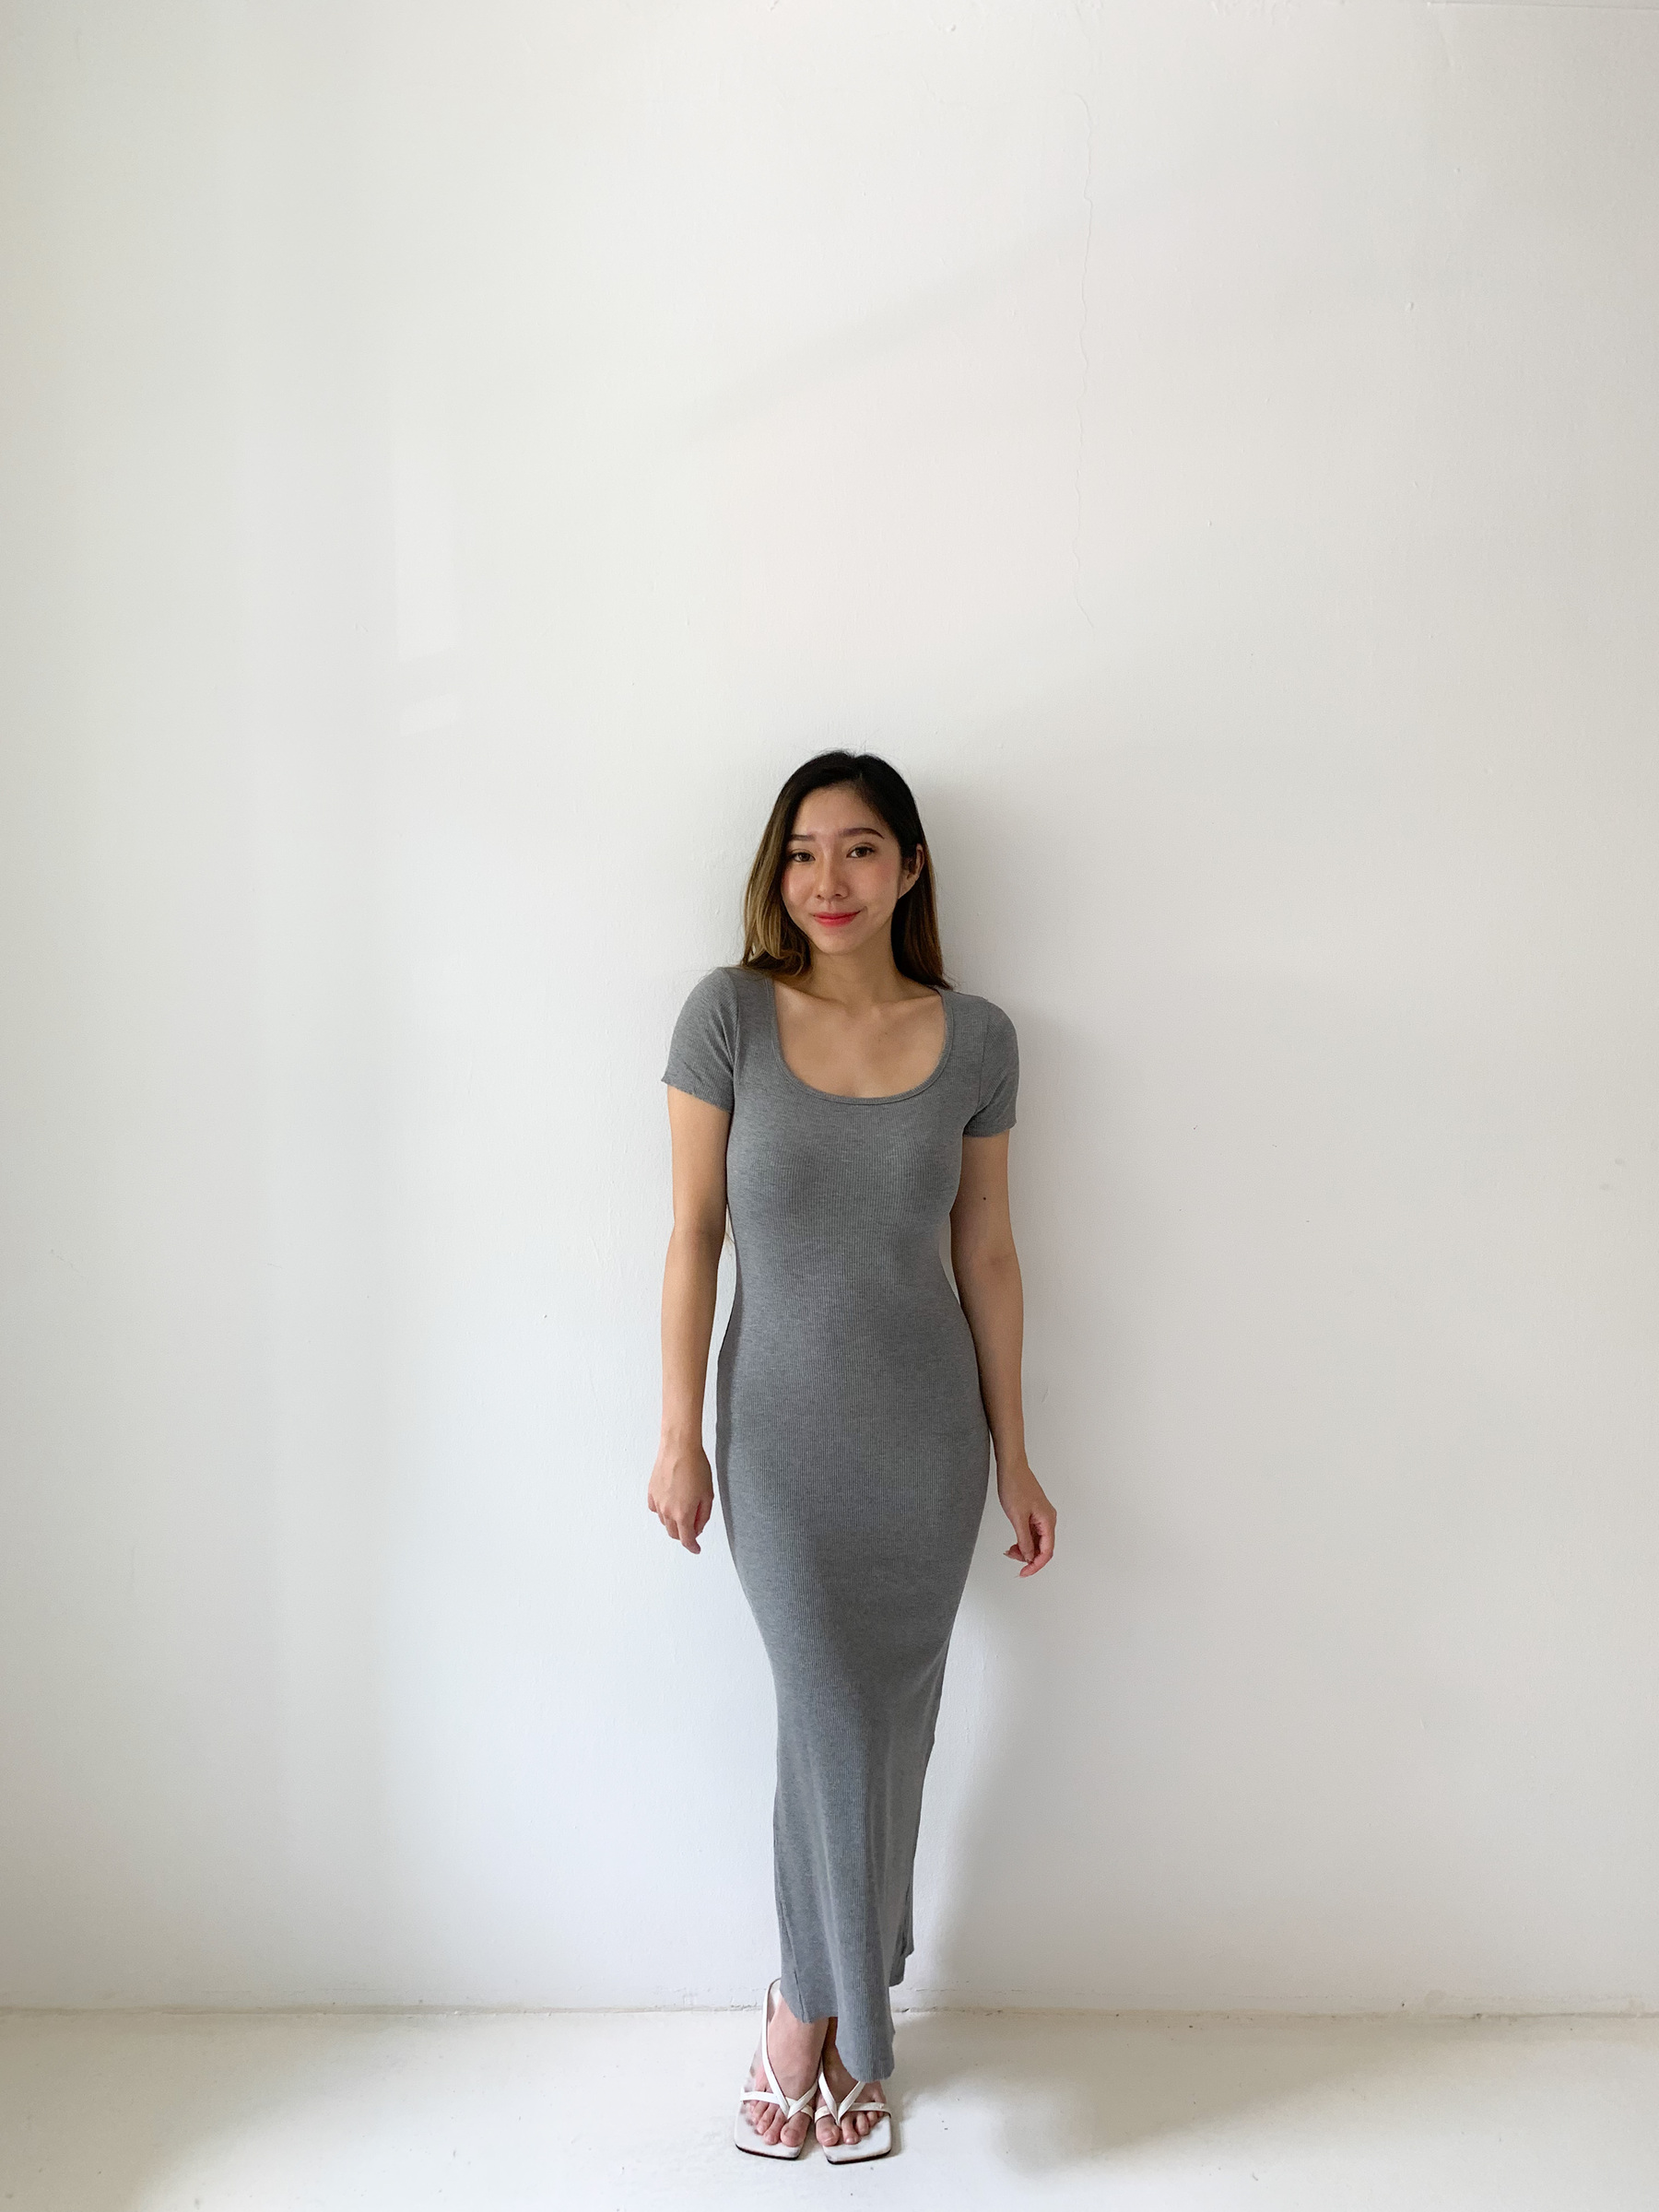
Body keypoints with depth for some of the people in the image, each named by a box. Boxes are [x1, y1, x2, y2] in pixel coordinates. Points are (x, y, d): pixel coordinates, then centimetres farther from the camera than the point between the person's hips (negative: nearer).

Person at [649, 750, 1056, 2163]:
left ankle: (815, 2008, 33)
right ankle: (844, 2025, 26)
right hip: (783, 1428, -2)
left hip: (928, 1428, 2)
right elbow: (695, 1235, -4)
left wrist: (1013, 1457, 6)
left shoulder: (975, 1039, -2)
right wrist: (680, 1437, -4)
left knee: (889, 1730, 11)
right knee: (837, 1729, 1)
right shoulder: (730, 1015, -8)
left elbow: (986, 1252, 3)